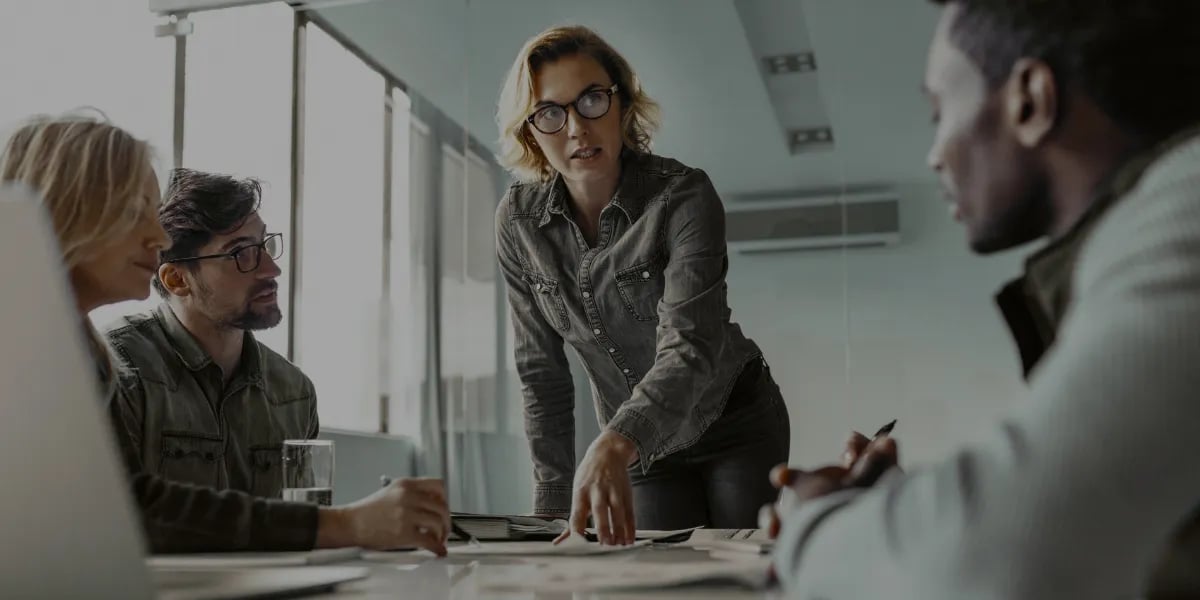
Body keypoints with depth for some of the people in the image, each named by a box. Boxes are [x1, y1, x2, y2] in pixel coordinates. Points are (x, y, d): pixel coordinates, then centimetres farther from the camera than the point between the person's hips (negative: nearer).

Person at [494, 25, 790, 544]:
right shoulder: (518, 221, -11)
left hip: (736, 426, -3)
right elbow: (541, 372, -5)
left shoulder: (684, 197, -24)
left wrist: (612, 445, -54)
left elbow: (690, 346, -37)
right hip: (643, 447, 3)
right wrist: (553, 505, -9)